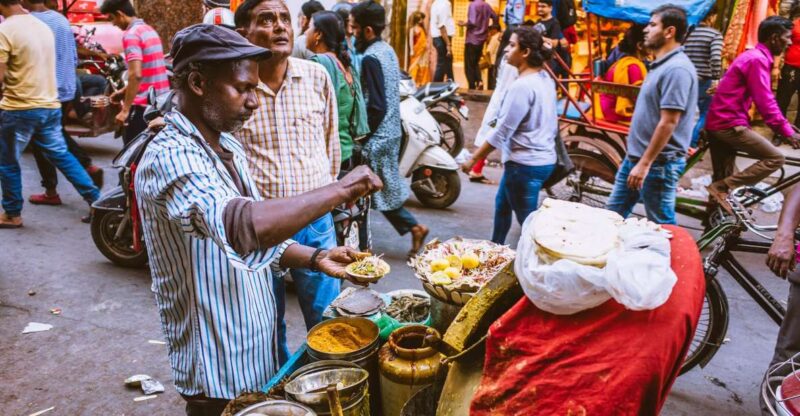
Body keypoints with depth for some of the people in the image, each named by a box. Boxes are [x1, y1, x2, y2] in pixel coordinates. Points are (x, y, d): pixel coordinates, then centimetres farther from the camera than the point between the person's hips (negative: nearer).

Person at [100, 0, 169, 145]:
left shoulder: (131, 34, -13)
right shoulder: (149, 30, 15)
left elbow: (136, 75, -23)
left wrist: (125, 109, -21)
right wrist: (124, 91, 26)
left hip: (144, 104, -9)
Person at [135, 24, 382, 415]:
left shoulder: (227, 147, 5)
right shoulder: (168, 158, -26)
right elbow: (245, 226, -44)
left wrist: (315, 258, -4)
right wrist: (341, 189, -33)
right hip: (217, 369, -8)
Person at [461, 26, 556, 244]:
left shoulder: (522, 86, -21)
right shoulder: (546, 79, 6)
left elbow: (502, 131, -21)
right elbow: (553, 123, 13)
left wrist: (473, 158, -13)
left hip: (525, 164, -10)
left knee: (527, 221, 0)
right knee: (502, 203, 26)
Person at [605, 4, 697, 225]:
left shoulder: (677, 68, -19)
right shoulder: (661, 65, 12)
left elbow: (668, 123, -23)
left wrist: (645, 163, -22)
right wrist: (637, 159, 21)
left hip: (658, 163, -10)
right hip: (634, 157, 10)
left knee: (661, 226, 4)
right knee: (613, 213, 17)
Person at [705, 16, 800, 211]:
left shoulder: (754, 56, 20)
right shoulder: (757, 59, -13)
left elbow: (763, 100, 25)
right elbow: (765, 102, -20)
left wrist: (783, 124, 22)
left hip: (719, 122, 10)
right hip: (729, 123, -10)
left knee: (722, 179, 13)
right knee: (775, 158, -10)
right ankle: (721, 188, -12)